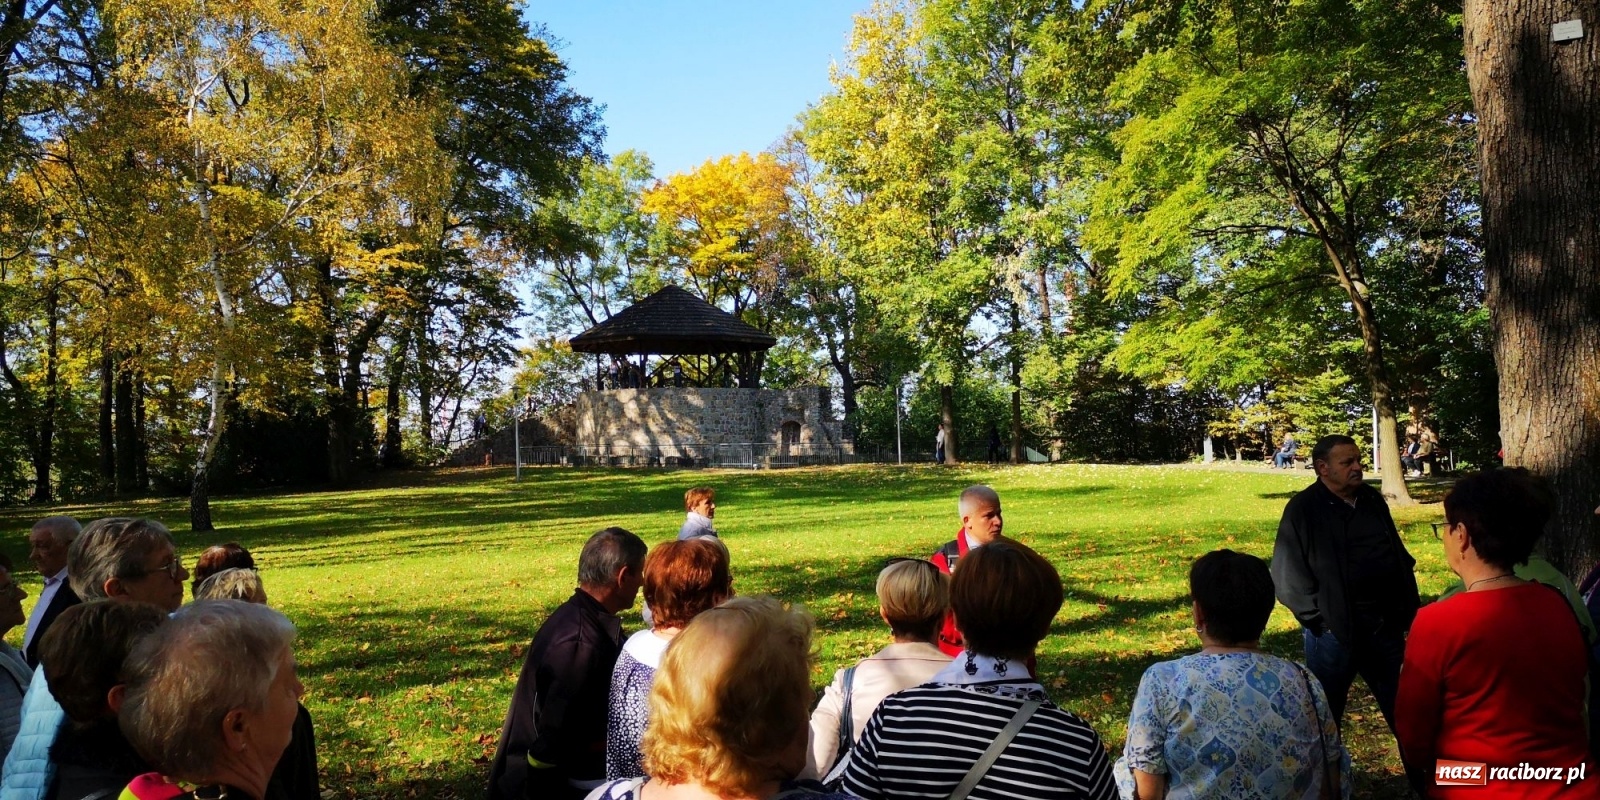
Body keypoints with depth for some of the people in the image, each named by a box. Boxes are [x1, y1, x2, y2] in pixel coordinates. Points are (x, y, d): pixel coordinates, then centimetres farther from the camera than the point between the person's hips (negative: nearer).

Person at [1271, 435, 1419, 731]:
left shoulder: (1372, 499, 8)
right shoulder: (1303, 510, -11)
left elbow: (1399, 555, 15)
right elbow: (1288, 573, -11)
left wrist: (1409, 608, 8)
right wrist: (1316, 617, -13)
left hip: (1386, 624, 5)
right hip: (1333, 630, -5)